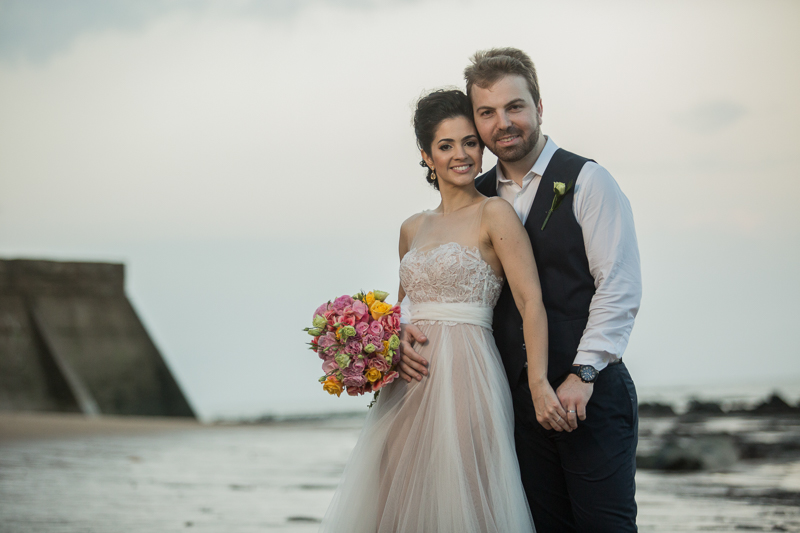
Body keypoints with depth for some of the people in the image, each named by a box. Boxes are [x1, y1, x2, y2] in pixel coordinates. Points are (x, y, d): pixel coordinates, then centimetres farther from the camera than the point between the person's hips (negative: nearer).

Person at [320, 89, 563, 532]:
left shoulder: (494, 214, -4)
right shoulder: (413, 229, 16)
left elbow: (531, 303, -12)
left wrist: (539, 383, -22)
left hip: (465, 378, -6)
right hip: (410, 387, 6)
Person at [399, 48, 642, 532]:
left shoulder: (587, 181, -3)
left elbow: (620, 289, -10)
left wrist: (581, 375, -16)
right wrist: (411, 325, -3)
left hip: (591, 392, -5)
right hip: (521, 398, 5)